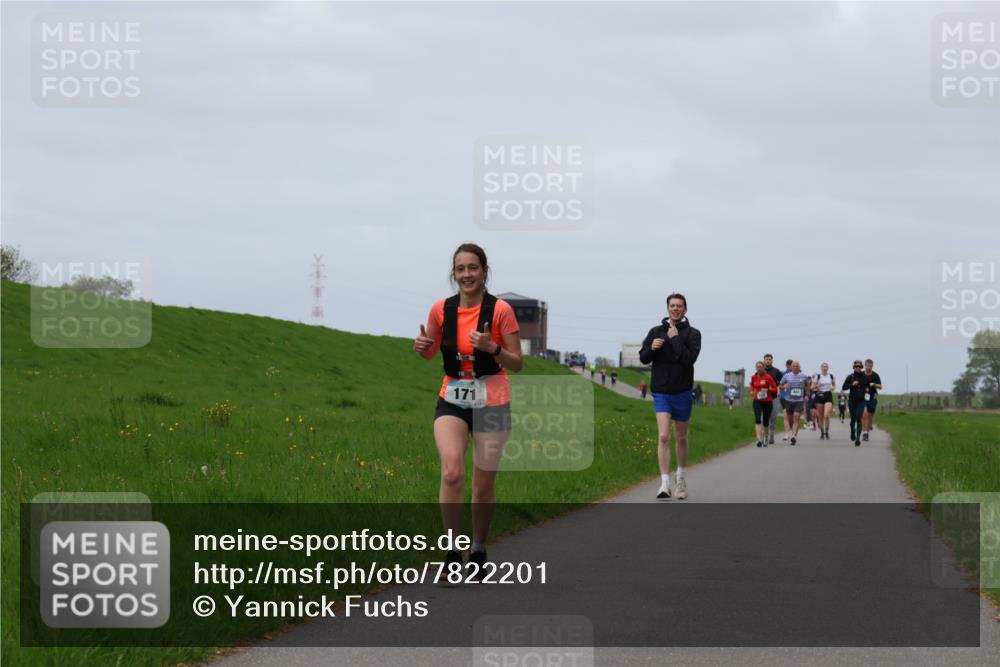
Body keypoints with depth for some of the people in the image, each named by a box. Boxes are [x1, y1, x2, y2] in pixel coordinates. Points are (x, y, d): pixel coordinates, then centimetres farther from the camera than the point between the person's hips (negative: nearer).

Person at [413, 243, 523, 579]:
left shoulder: (500, 310, -9)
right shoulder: (441, 310, 0)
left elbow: (517, 363, -7)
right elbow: (431, 352, 17)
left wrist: (491, 348, -25)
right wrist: (422, 347, -7)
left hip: (491, 404, -1)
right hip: (452, 400, 1)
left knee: (484, 485, 5)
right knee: (451, 473, -21)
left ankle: (479, 550, 27)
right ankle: (452, 552, -14)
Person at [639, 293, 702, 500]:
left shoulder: (692, 333, -3)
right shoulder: (656, 331, 5)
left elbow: (689, 358, -18)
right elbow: (643, 358, 7)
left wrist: (675, 339, -17)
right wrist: (652, 348, -12)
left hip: (682, 392, 0)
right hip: (661, 392, 0)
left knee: (681, 438, 14)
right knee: (664, 437, -14)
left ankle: (681, 478, 33)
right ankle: (665, 483, -17)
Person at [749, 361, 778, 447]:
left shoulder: (768, 377, -7)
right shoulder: (753, 377, 3)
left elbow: (775, 388, -4)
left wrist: (769, 389, -24)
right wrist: (752, 391, 5)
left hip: (767, 402, -1)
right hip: (757, 401, 1)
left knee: (766, 422, 10)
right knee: (757, 420, -18)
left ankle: (766, 439, 33)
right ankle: (759, 439, -26)